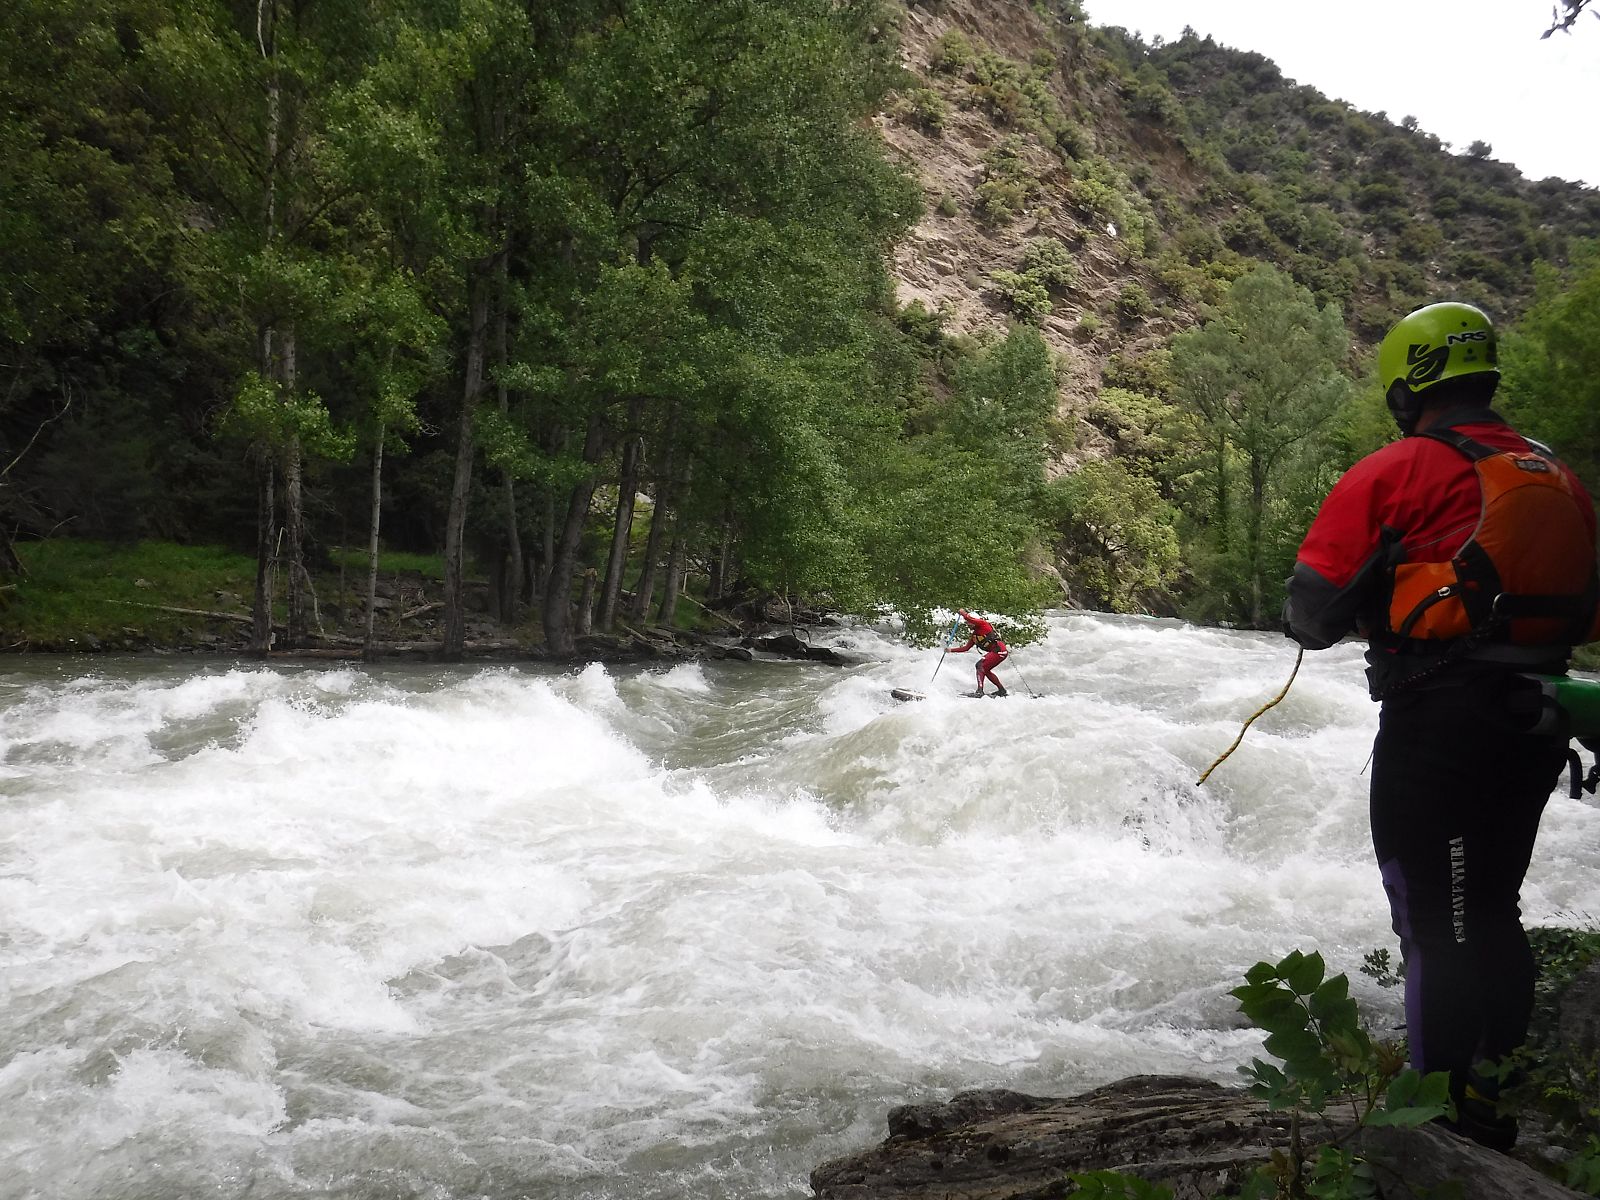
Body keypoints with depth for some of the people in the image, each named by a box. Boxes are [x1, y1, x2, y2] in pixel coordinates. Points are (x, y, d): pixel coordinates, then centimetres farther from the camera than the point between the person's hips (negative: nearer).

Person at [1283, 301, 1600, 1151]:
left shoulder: (1391, 474, -10)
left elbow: (1313, 610, -12)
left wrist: (1305, 621, 11)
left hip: (1438, 721, -7)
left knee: (1437, 921, 3)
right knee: (1493, 911, 19)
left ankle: (1444, 1109, 11)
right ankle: (1499, 1101, 32)